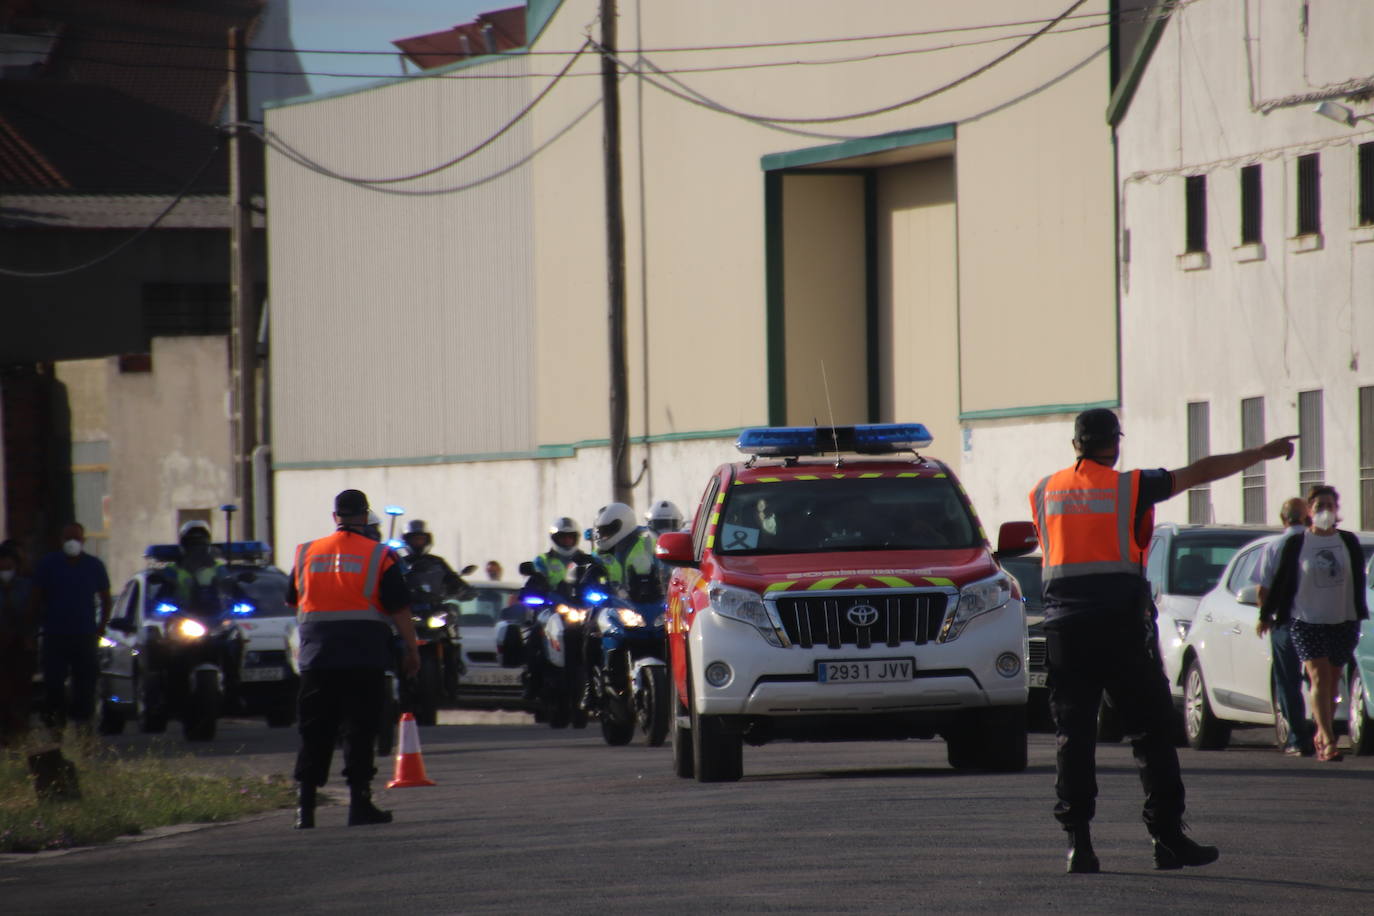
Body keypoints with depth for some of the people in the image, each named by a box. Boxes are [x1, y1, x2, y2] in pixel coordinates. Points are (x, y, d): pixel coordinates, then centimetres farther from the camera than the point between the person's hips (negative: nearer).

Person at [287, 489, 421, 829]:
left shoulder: (306, 554, 7)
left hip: (317, 659, 3)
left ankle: (304, 805, 2)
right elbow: (399, 609, -5)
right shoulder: (379, 556, -4)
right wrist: (412, 650, 4)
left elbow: (294, 603, 18)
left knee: (314, 735, 7)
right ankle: (359, 803, -3)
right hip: (365, 659, -3)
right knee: (360, 731, 1)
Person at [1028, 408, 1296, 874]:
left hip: (1064, 625, 3)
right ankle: (1167, 838, 1)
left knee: (1073, 734, 4)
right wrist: (1262, 454, 12)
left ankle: (1077, 840, -4)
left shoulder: (1044, 491, 9)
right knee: (1151, 730, 3)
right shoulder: (1129, 487, -2)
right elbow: (1201, 472, 3)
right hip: (1120, 624, -3)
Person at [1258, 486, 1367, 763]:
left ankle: (1321, 735, 20)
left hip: (1342, 621, 3)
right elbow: (1280, 581, 5)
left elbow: (1359, 582, 12)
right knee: (1319, 678, -13)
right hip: (1306, 620, -3)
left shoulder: (1349, 542, 8)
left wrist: (1359, 616, 9)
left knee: (1332, 681, 7)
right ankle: (1328, 741, -21)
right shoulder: (1296, 544, 1)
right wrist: (1266, 615, 8)